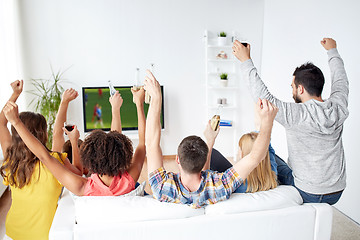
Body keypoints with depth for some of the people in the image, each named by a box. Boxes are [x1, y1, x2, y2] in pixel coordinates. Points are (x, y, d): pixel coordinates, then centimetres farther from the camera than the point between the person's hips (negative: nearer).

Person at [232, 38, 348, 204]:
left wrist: (245, 61, -17)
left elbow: (263, 95, -23)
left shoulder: (298, 115, -25)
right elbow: (341, 80, 14)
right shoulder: (338, 107, -7)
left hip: (308, 195, -6)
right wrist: (332, 51, 30)